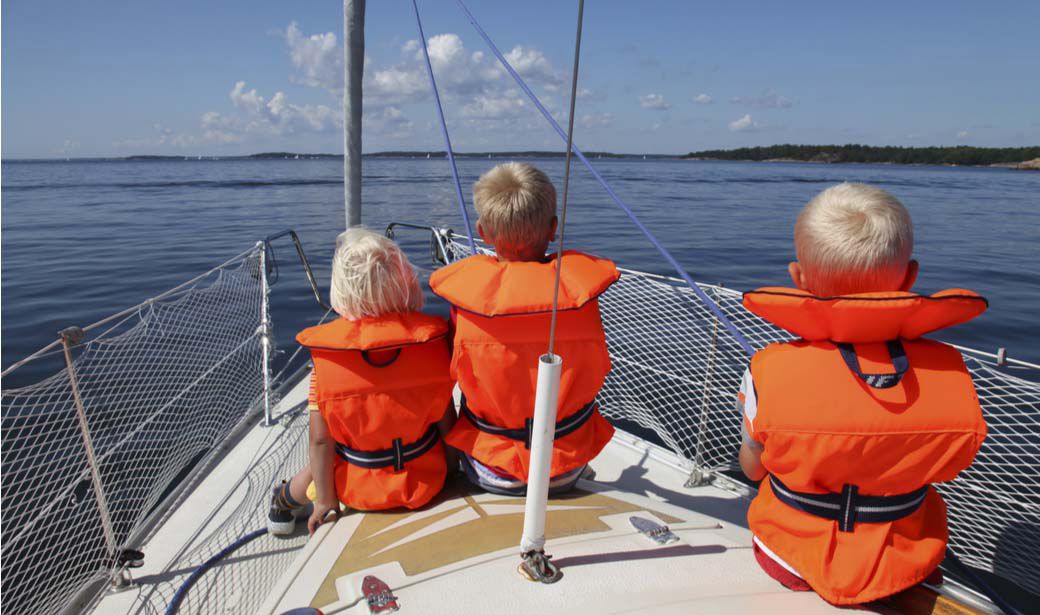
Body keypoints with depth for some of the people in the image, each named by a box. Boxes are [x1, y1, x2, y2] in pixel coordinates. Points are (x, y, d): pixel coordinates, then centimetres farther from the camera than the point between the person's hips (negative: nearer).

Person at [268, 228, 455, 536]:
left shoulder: (325, 354, -21)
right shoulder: (431, 337, -19)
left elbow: (320, 438, -15)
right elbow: (446, 423, -10)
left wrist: (325, 499, -1)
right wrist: (453, 465, 8)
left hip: (358, 490, 0)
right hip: (425, 480, 1)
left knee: (315, 469, 30)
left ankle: (283, 503, 57)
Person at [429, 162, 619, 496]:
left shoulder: (466, 290, -22)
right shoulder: (581, 286, -19)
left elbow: (455, 374, -5)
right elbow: (596, 374, -4)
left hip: (493, 476, 0)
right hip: (567, 473, 1)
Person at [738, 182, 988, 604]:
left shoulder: (771, 373, -29)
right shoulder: (950, 372, -21)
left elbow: (752, 468, -10)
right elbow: (941, 466, -3)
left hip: (791, 565, -2)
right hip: (906, 570, 3)